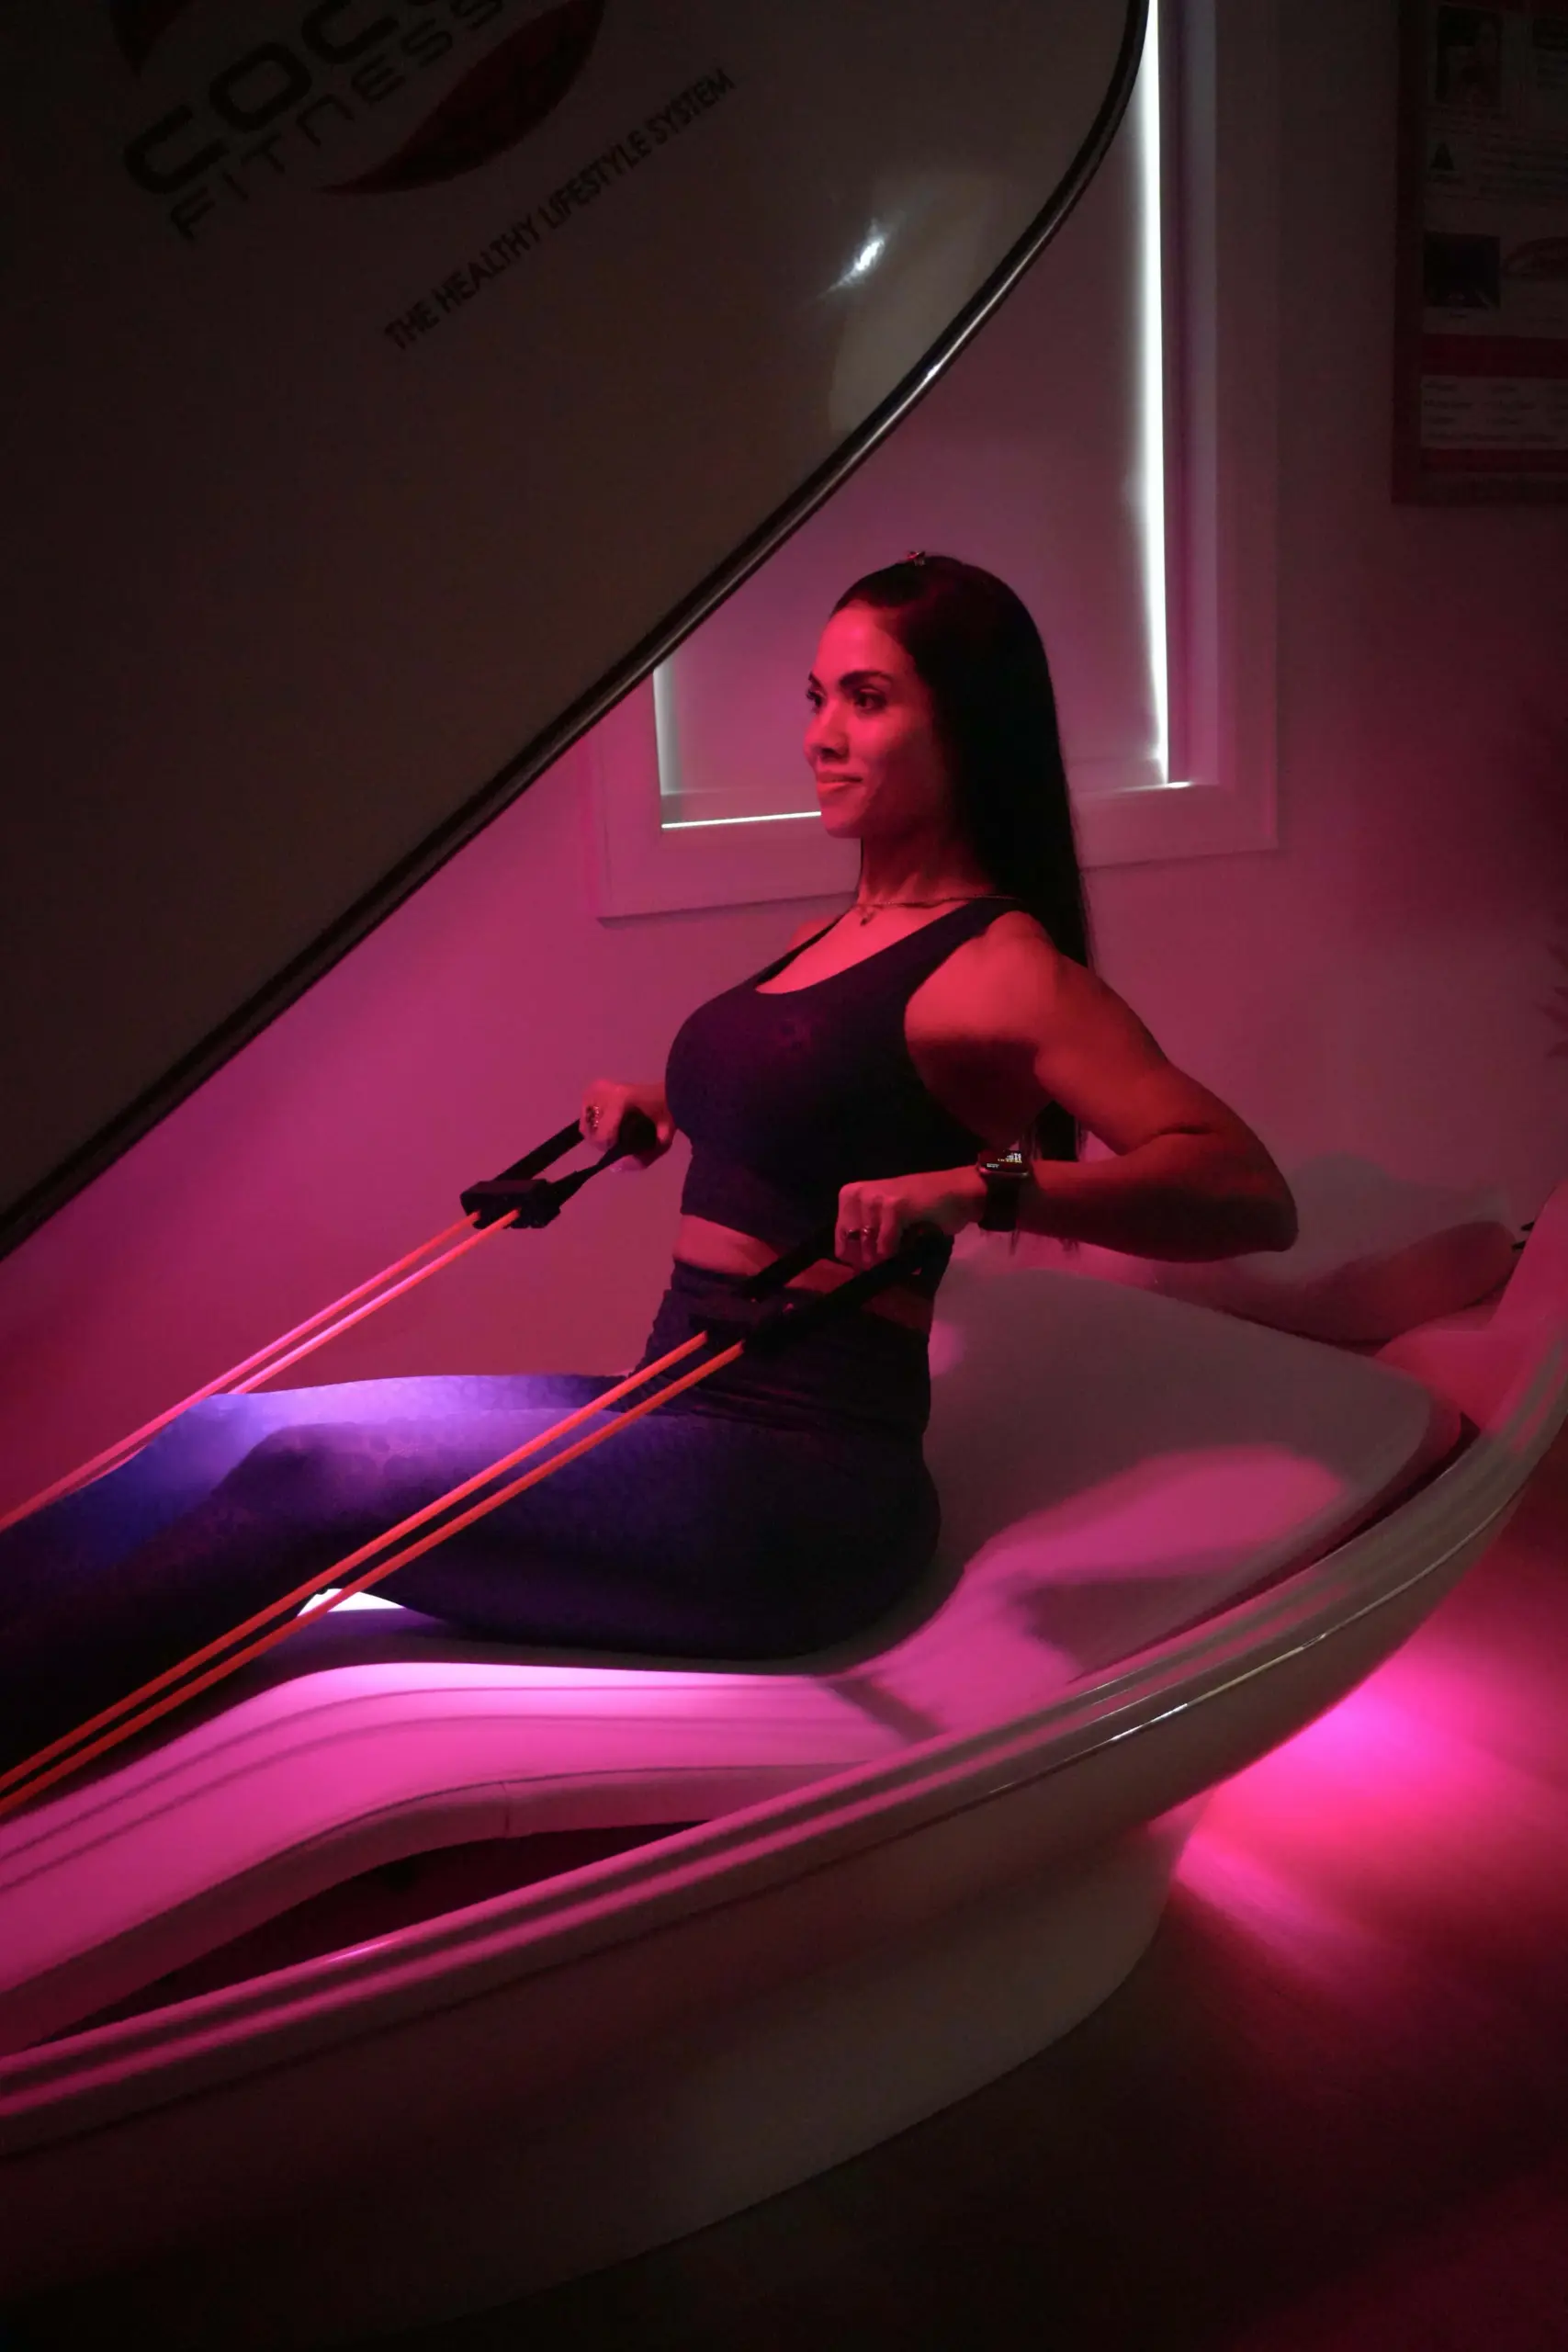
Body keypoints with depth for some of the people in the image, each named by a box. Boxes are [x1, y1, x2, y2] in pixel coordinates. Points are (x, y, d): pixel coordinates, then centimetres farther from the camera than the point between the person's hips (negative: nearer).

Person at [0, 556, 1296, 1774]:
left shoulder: (999, 966, -10)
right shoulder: (848, 931, 14)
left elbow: (1251, 1193, -19)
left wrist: (980, 1188, -32)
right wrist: (656, 1102, 17)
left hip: (801, 1483, -8)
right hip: (681, 1418, 8)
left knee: (304, 1474, -21)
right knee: (217, 1439, -6)